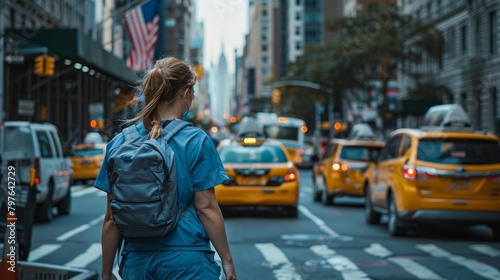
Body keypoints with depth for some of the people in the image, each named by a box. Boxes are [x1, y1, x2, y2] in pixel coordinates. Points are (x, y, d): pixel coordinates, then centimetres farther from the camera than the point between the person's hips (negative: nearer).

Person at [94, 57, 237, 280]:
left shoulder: (120, 143, 3)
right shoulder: (196, 141, -7)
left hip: (137, 262, 4)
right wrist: (227, 260, 1)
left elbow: (112, 217, 3)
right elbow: (206, 207, -8)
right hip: (187, 261, -4)